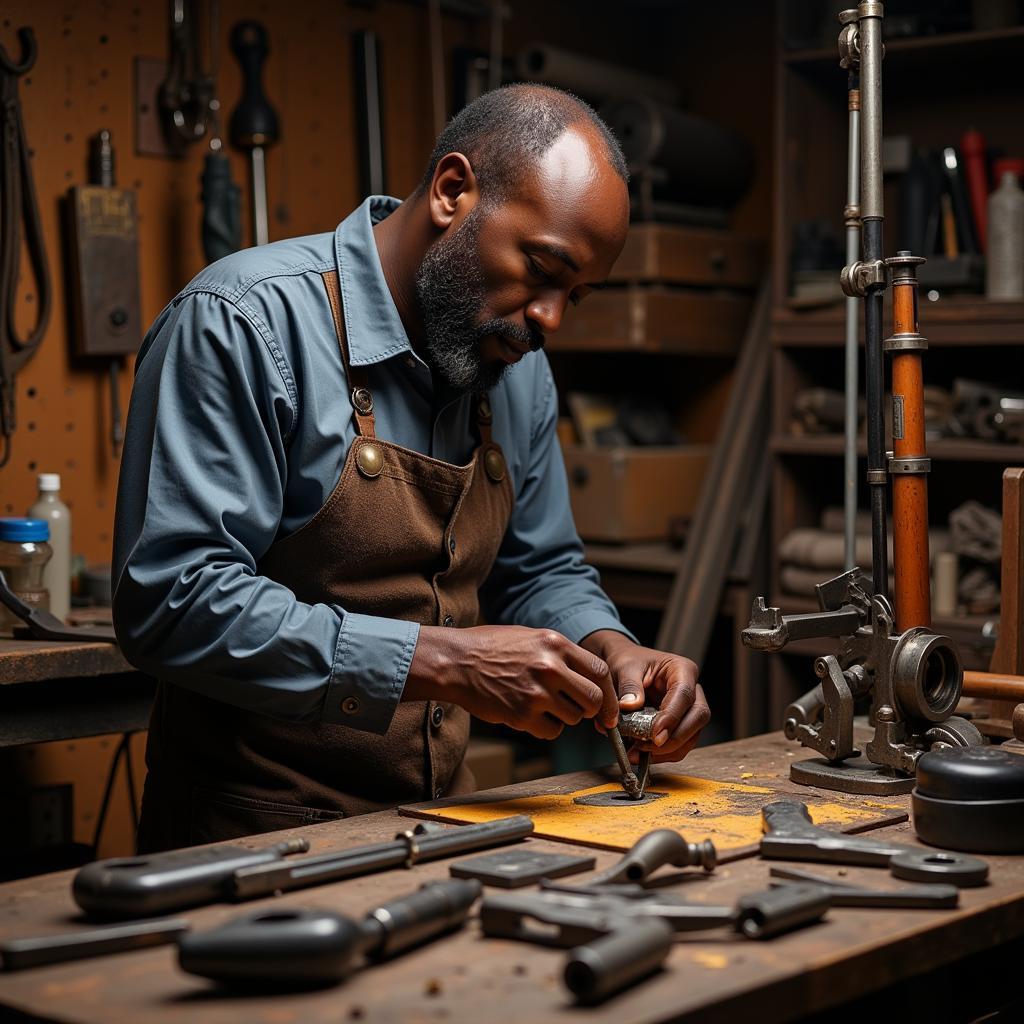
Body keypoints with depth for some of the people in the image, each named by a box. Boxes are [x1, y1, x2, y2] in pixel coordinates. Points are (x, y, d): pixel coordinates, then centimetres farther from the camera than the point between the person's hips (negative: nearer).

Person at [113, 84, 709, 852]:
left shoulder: (519, 367, 9)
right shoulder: (240, 322, -15)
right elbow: (175, 601, -22)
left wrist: (609, 649, -1)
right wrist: (440, 660, -25)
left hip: (442, 821, 6)